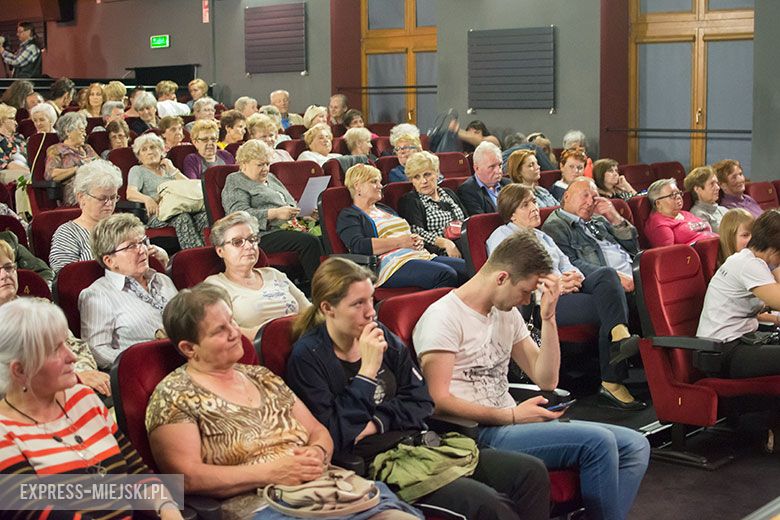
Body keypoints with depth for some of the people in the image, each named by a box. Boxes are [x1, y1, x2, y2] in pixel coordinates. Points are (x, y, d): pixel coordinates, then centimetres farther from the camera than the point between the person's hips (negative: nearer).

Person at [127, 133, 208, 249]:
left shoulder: (169, 169, 30)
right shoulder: (137, 170, 17)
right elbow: (131, 193, -4)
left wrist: (173, 170, 13)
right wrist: (147, 199, -25)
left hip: (180, 209, 4)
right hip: (157, 215, -4)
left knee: (204, 215, -30)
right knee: (183, 217, -38)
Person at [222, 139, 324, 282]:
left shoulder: (270, 178, 28)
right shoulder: (235, 182, 3)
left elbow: (291, 204, 33)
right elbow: (240, 214, -12)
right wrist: (276, 213, -20)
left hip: (287, 228, 8)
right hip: (263, 235, -8)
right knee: (309, 241, -30)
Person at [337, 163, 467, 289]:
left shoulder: (386, 209, 30)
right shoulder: (348, 216, 6)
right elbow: (358, 246, -13)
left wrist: (418, 241, 3)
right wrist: (399, 241, -13)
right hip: (394, 265, -8)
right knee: (446, 274, -33)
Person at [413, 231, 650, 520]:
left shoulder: (507, 314, 16)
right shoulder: (443, 317, -9)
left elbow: (546, 379, 14)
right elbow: (439, 401, -17)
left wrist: (548, 317, 3)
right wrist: (512, 416, -17)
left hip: (510, 422, 9)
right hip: (478, 435, -9)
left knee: (635, 445, -3)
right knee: (598, 441, -24)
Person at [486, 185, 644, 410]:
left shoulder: (541, 236, 34)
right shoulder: (501, 237, 9)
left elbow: (565, 263, 26)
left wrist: (574, 276, -1)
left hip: (564, 292, 7)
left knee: (606, 274, -25)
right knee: (606, 308, -27)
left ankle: (620, 336, -42)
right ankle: (612, 381, -34)